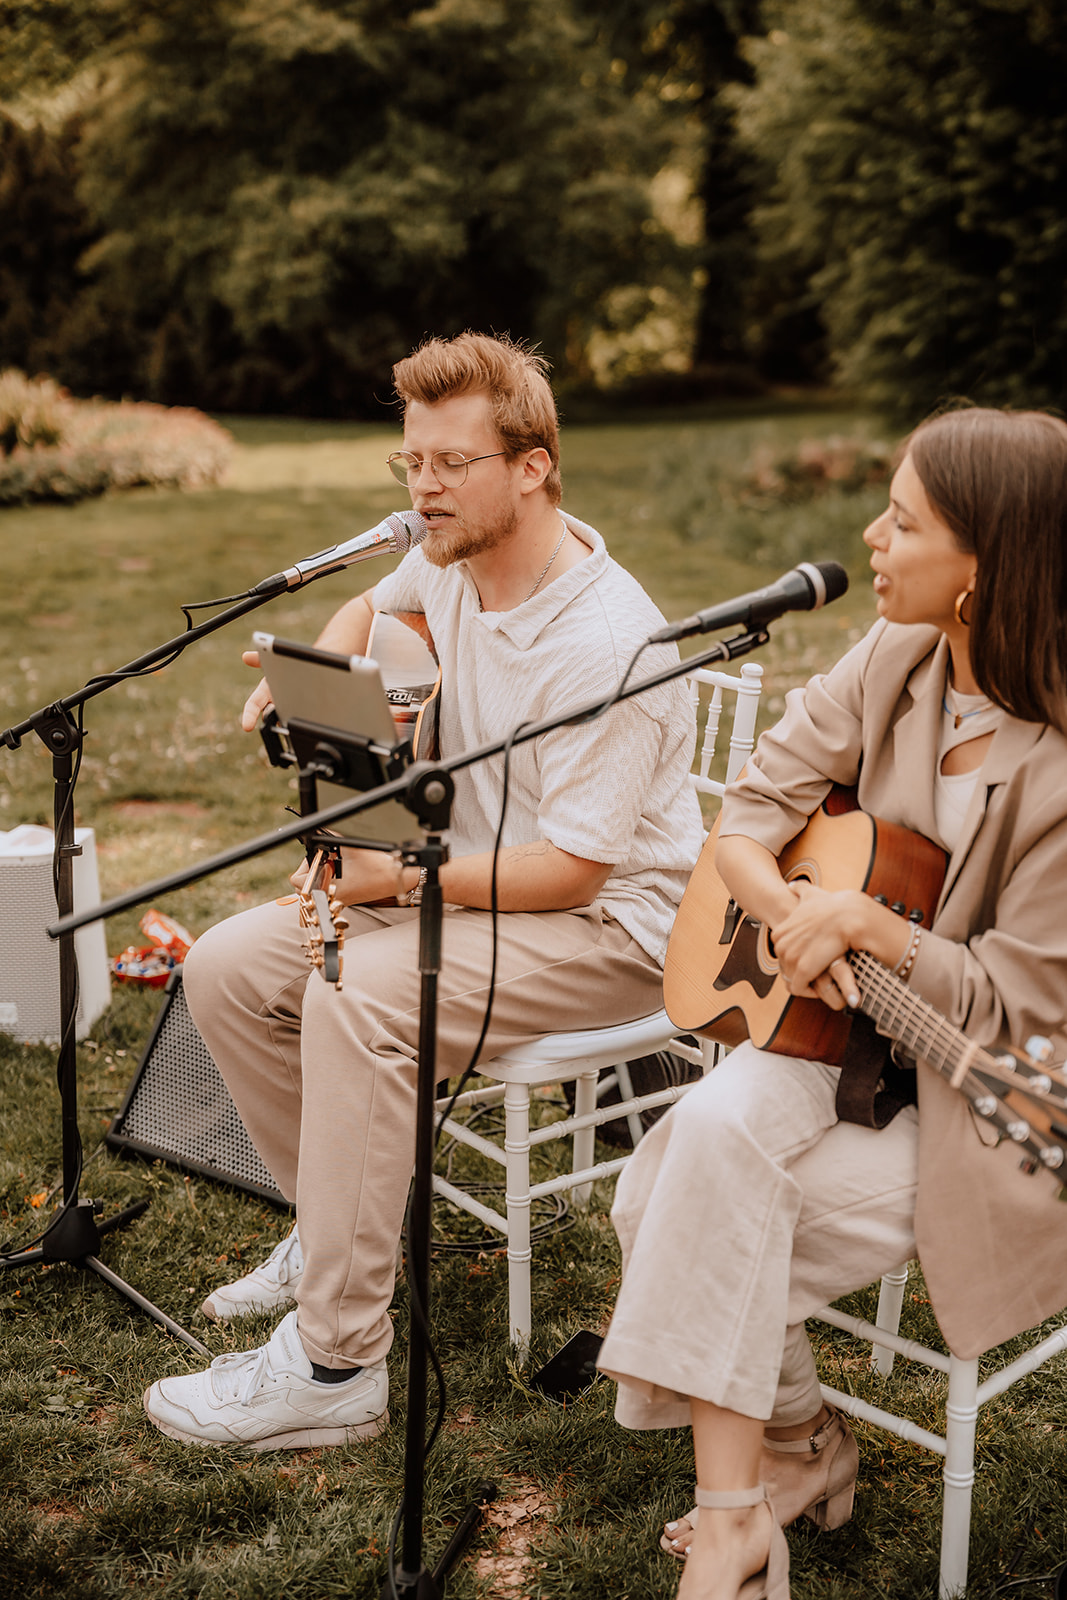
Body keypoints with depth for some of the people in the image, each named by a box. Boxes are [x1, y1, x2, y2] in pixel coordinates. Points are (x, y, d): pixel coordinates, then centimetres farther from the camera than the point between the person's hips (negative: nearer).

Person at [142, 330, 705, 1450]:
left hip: (607, 925, -9)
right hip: (473, 879, 9)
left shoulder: (607, 644, -25)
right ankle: (336, 1223, 15)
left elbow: (572, 867, -25)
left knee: (354, 999, -33)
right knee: (225, 967, -2)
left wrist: (400, 878, -23)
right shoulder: (451, 564, 0)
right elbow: (370, 608, 26)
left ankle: (334, 1367, -23)